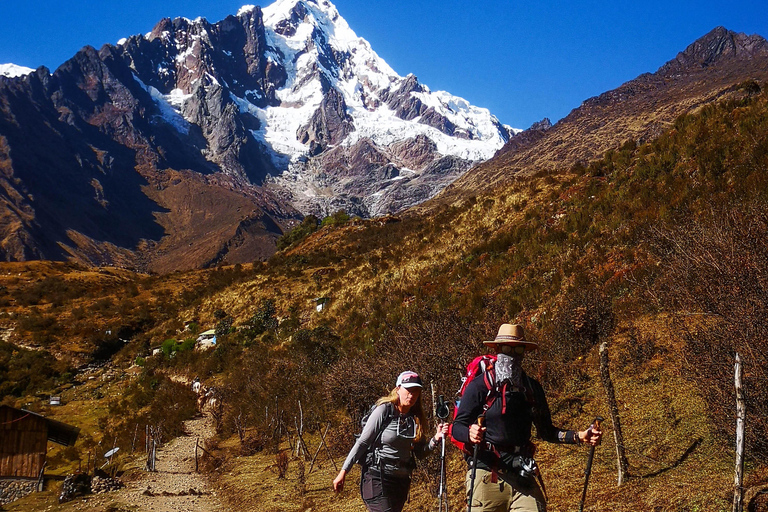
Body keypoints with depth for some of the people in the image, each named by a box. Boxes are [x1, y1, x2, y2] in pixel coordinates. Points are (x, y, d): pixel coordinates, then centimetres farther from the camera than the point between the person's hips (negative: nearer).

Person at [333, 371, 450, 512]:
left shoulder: (416, 418, 7)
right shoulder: (384, 410, -9)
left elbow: (421, 453, 10)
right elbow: (362, 442, -8)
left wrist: (436, 438, -8)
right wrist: (343, 472, -11)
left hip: (401, 481, 7)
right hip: (377, 479, -6)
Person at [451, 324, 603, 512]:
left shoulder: (532, 388, 13)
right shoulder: (480, 385, -2)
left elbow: (546, 431, 19)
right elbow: (457, 427, -5)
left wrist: (579, 436, 5)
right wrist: (470, 434, -28)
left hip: (523, 476, 4)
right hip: (486, 476, -3)